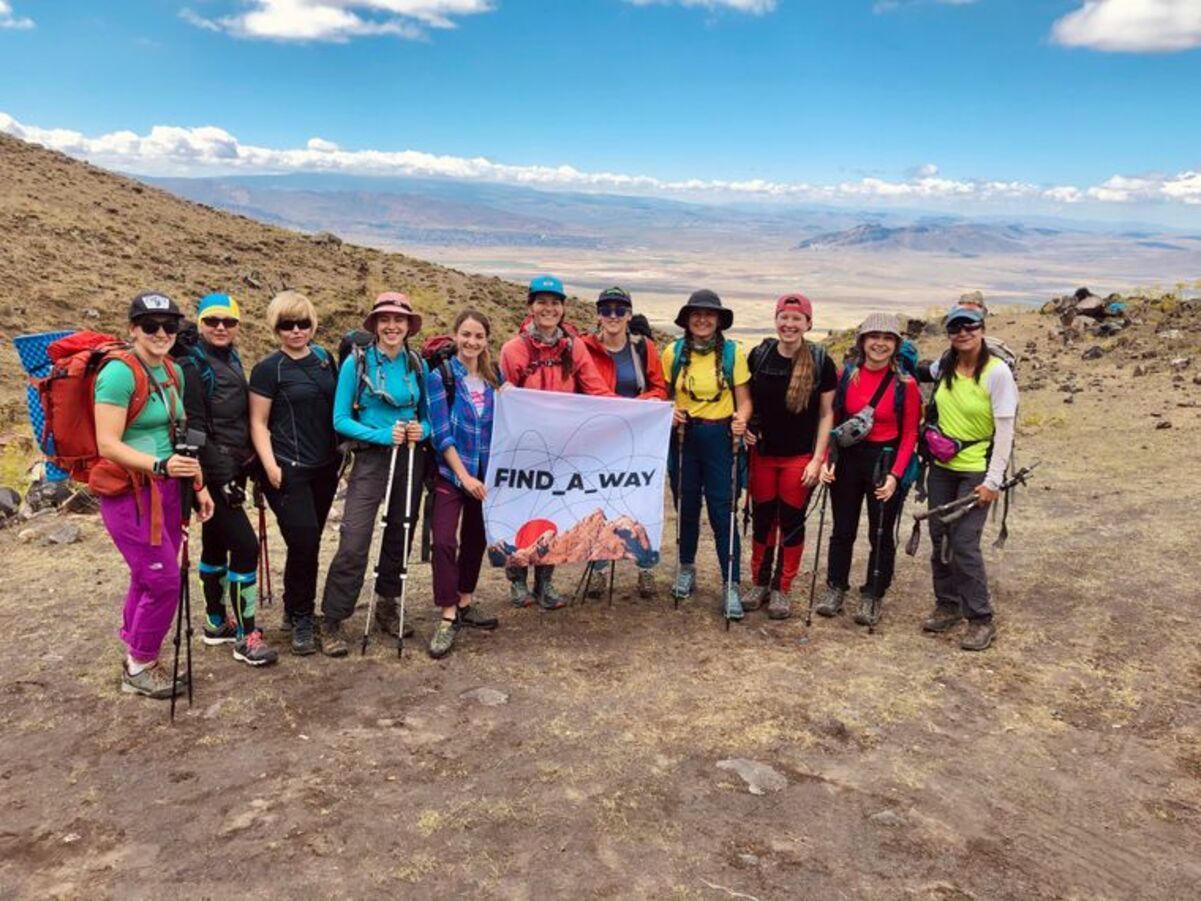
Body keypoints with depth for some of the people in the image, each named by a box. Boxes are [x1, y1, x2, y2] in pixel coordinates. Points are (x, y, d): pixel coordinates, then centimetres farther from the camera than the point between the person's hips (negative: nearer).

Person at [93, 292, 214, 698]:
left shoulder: (173, 372, 9)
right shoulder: (119, 373, -15)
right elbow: (108, 444, -19)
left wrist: (198, 484, 18)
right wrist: (159, 464, -30)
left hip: (167, 491, 7)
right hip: (129, 492, -7)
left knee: (148, 580, 12)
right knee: (164, 580, -5)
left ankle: (137, 663, 26)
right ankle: (140, 665, 14)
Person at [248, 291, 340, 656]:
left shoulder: (324, 358, 9)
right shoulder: (268, 369, -6)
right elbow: (258, 423, -6)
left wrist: (342, 449, 13)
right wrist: (270, 466, -16)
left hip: (324, 467, 5)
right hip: (289, 470, -5)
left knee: (310, 544, 11)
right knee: (303, 543, -9)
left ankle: (296, 611, 27)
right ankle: (301, 620, 8)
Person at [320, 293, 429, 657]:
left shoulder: (418, 365, 5)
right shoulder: (356, 363, -6)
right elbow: (340, 420, -6)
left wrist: (421, 430, -9)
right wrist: (381, 434, -18)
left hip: (411, 459, 4)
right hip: (371, 459, -4)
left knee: (400, 535, 13)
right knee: (353, 543, -10)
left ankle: (387, 607, 31)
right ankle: (332, 622, 2)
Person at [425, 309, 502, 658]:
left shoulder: (494, 377, 6)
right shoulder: (440, 376, -6)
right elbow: (441, 434, -12)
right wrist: (465, 476, -17)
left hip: (485, 474, 5)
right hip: (451, 473, -4)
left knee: (476, 538, 13)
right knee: (445, 541, -11)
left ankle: (465, 603, 28)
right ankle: (448, 617, -3)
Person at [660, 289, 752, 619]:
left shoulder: (733, 352, -4)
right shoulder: (673, 352, 1)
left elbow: (744, 399, -2)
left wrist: (741, 419, -22)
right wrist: (669, 412, -12)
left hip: (720, 438, -2)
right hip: (683, 436, 2)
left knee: (722, 511, -4)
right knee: (686, 506, 14)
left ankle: (731, 586, 3)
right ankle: (686, 569, 34)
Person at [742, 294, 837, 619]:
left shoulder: (821, 362, -8)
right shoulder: (759, 355, -2)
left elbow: (826, 413, -4)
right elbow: (746, 400, 12)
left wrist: (817, 459, -9)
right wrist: (744, 428, -5)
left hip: (800, 456, -2)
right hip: (763, 452, 2)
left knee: (791, 522, 7)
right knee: (762, 519, 11)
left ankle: (782, 589, 22)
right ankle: (760, 582, 27)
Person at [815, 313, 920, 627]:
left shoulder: (905, 384, -9)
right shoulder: (845, 375, -2)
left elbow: (909, 434, -7)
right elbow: (832, 421, 3)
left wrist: (895, 474, -16)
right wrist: (825, 460, -7)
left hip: (885, 460, -2)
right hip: (847, 458, 2)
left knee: (881, 535, 9)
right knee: (842, 530, 13)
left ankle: (872, 598, 23)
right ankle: (835, 589, 27)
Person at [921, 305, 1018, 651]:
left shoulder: (997, 372, -13)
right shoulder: (944, 368, 3)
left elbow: (1005, 430, -14)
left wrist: (993, 480, -16)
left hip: (976, 471, -5)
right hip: (941, 467, 6)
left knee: (964, 542, -9)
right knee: (939, 538, 9)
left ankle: (981, 619, 5)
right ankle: (947, 606, 24)